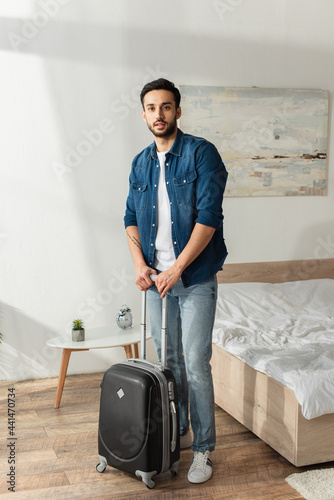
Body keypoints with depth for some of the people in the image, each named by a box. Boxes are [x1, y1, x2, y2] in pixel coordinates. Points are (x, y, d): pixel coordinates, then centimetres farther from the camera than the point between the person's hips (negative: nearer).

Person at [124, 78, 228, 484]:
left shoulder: (201, 153, -9)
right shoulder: (140, 164, 10)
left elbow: (208, 217, -16)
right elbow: (131, 218, 12)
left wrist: (176, 269, -18)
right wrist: (139, 263, -5)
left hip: (195, 277, -5)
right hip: (156, 278, 6)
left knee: (196, 364, -4)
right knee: (168, 360, 14)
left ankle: (203, 449, 9)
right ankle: (178, 432, 31)